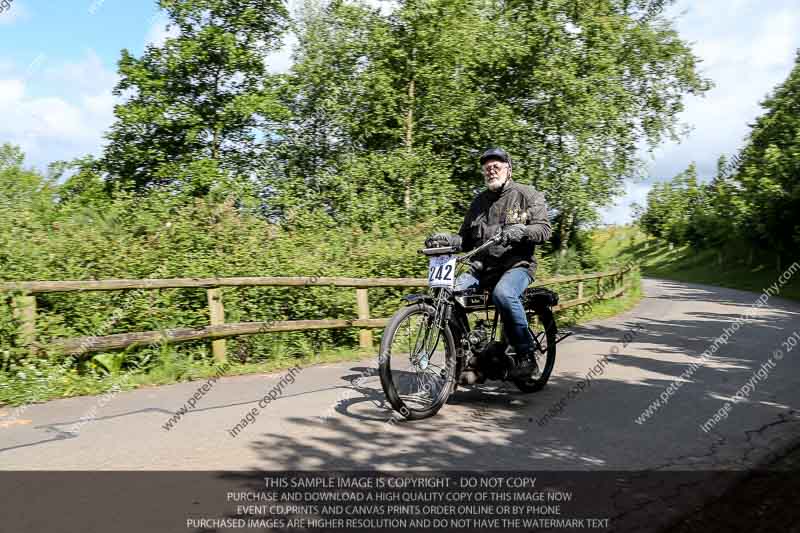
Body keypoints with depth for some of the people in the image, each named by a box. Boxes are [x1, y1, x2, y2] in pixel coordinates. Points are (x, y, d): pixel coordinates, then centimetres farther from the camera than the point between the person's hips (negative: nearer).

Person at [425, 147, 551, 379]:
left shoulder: (528, 195, 5)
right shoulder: (479, 201, 21)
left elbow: (544, 229, -5)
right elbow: (465, 239, 20)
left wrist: (520, 231, -26)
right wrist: (446, 239, -1)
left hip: (517, 265, -5)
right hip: (481, 268, 5)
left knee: (503, 294, -37)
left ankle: (526, 356, -22)